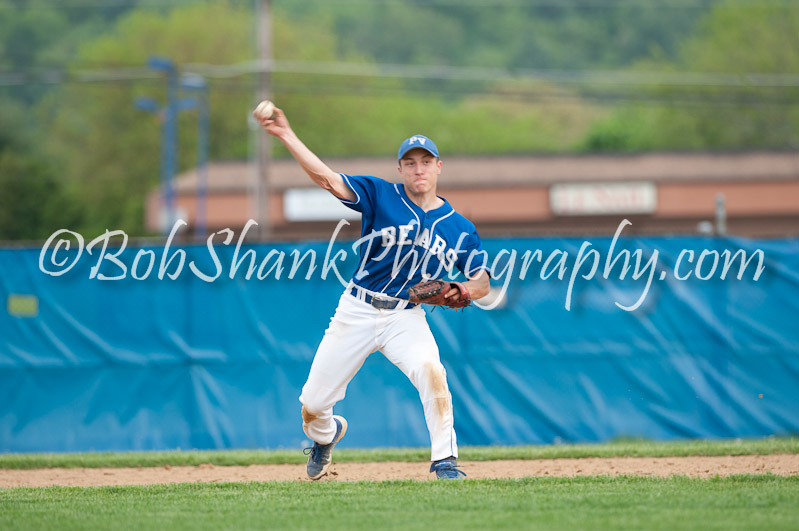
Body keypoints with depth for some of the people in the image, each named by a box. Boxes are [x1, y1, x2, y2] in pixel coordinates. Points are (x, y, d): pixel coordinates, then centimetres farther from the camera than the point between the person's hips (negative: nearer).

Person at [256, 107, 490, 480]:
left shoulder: (458, 228, 3)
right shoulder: (380, 196, -3)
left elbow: (482, 284, 6)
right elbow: (326, 177, -14)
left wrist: (462, 289, -18)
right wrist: (286, 136, -26)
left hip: (406, 319, 0)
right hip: (357, 312, 0)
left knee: (431, 370, -32)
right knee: (312, 406, 3)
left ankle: (444, 459, -20)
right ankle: (325, 434, 41)